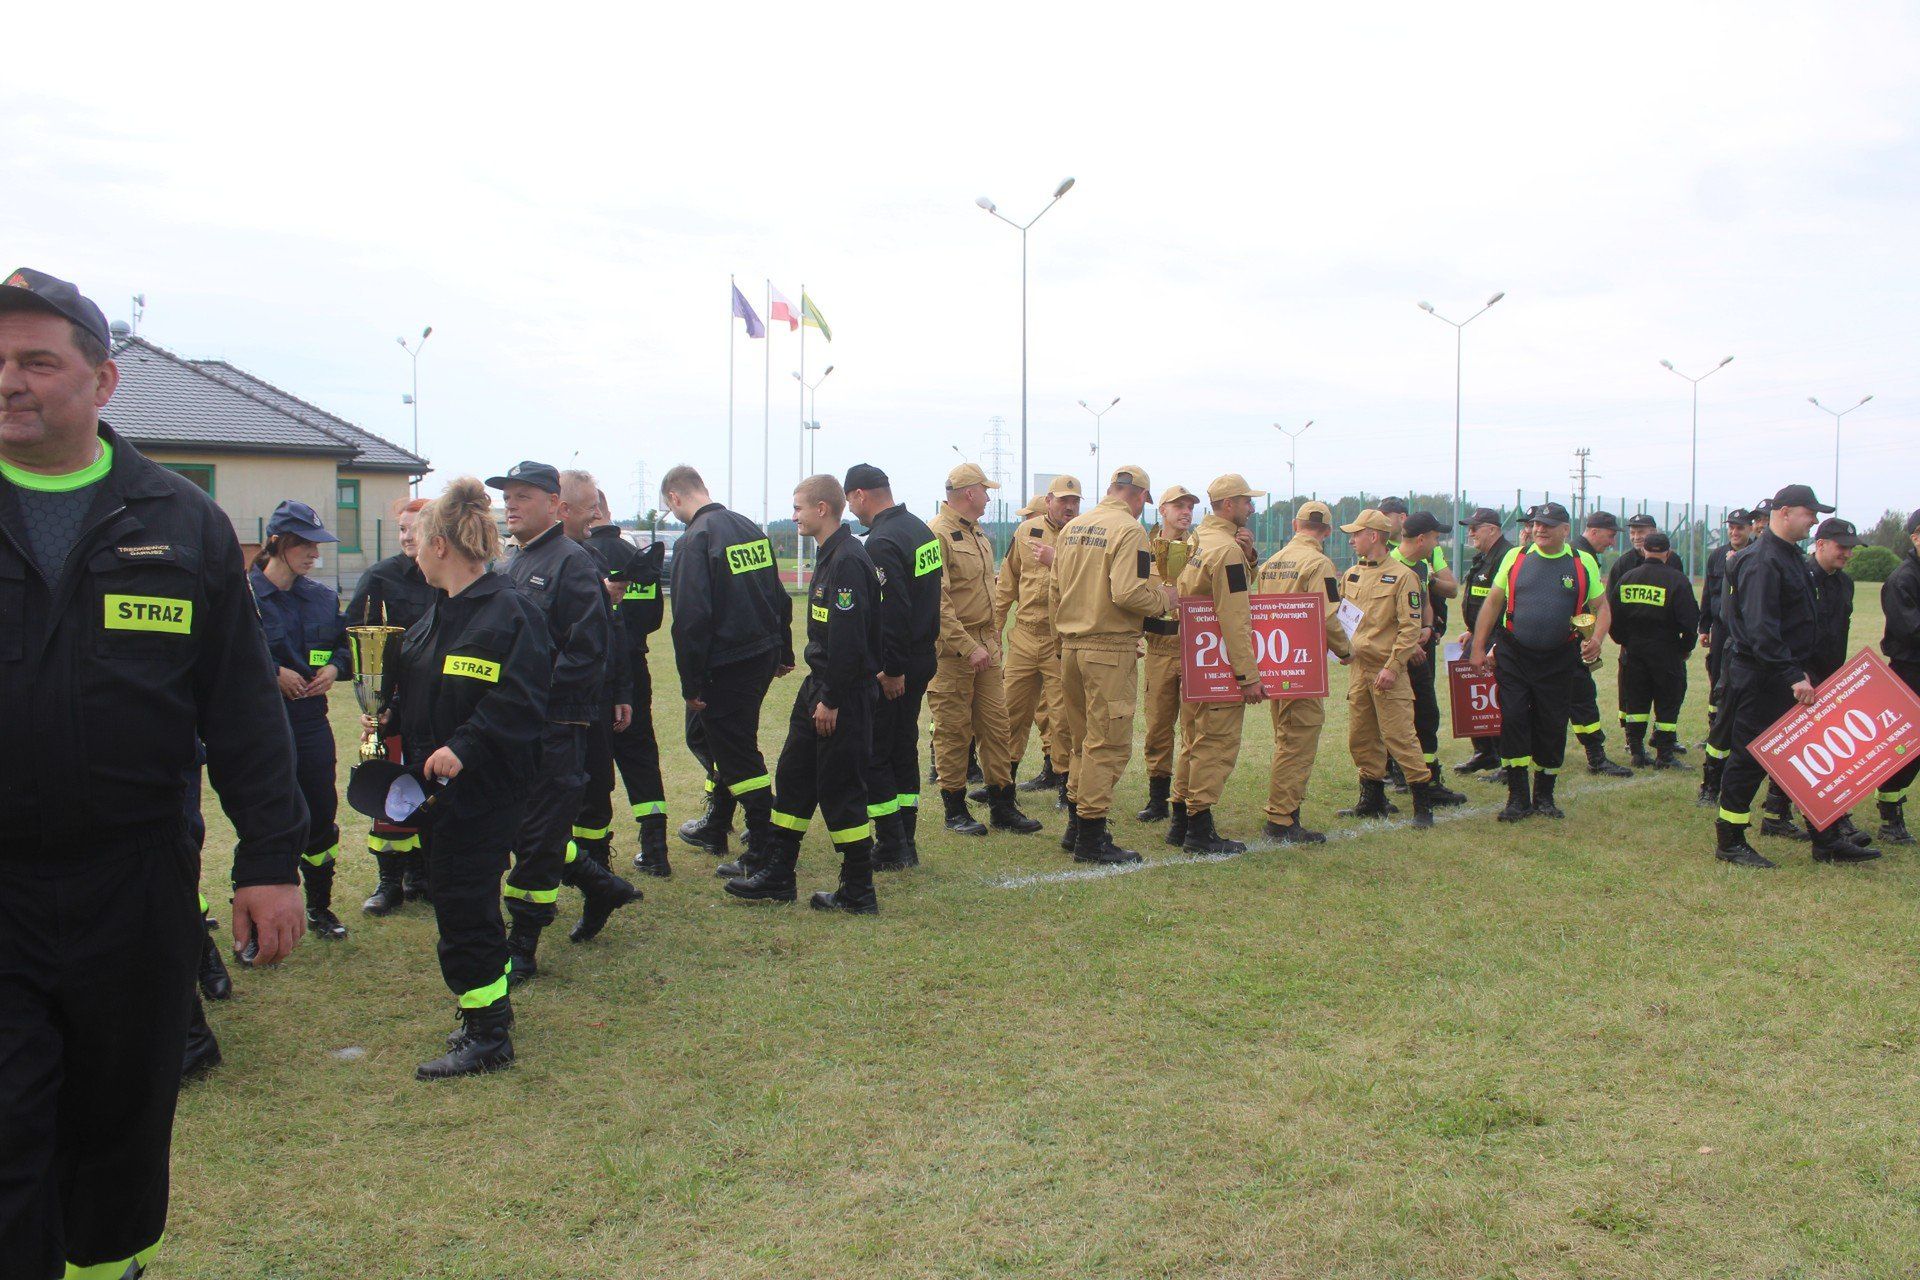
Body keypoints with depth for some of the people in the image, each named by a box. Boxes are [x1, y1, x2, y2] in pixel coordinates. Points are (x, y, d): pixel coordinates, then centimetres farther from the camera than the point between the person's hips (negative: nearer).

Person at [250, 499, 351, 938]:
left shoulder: (323, 596, 10)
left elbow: (345, 645, 20)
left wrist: (335, 667, 0)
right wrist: (272, 672, -17)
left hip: (312, 720, 5)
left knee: (322, 815, 11)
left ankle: (319, 908, 29)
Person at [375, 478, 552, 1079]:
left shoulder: (509, 611, -17)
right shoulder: (437, 611, 13)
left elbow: (519, 701, -24)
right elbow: (415, 686, 20)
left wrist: (464, 747, -28)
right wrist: (393, 718, 2)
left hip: (484, 787, -9)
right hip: (437, 783, 9)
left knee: (465, 906, -2)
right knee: (457, 899, 16)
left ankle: (487, 1038, 11)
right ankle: (489, 1007, 31)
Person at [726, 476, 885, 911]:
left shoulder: (848, 561, -19)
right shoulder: (830, 556, 14)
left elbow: (848, 639, -24)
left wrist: (831, 699, -21)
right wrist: (819, 691, 17)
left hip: (844, 695, -10)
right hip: (819, 685, 10)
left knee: (840, 787, -2)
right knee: (793, 777, 15)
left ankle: (858, 892, 9)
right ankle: (778, 875, 25)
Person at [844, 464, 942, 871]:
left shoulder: (882, 542, -19)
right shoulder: (921, 528, 12)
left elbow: (892, 611, -25)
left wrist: (892, 668, -20)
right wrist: (927, 644, 18)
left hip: (891, 668, -10)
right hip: (923, 656, 10)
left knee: (872, 753, -1)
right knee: (904, 748, 16)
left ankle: (891, 848, 2)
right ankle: (906, 843, 22)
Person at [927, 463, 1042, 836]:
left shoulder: (979, 536, 18)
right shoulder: (937, 535, -13)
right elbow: (937, 602, -20)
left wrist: (993, 640, 17)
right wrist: (968, 647, -22)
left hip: (985, 647, 8)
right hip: (952, 650, -8)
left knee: (995, 724, 9)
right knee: (952, 730, 1)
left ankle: (1002, 806, 17)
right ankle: (955, 811, 10)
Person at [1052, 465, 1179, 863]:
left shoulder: (1073, 527, 11)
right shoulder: (1129, 531, -12)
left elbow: (1054, 590, 15)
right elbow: (1128, 592, -23)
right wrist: (1163, 598, -5)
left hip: (1070, 646, 8)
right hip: (1110, 650, -8)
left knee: (1083, 739, 18)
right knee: (1109, 742, -2)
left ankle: (1076, 823, 25)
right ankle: (1091, 836, 1)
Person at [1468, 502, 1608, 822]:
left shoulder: (1584, 563, 4)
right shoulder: (1515, 557, 4)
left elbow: (1601, 607, 7)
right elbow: (1493, 603, 7)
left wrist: (1597, 638, -14)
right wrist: (1478, 647, 3)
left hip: (1559, 661, 0)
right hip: (1514, 657, 0)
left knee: (1552, 728, 6)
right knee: (1513, 721, -6)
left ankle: (1544, 796, 21)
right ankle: (1518, 798, 3)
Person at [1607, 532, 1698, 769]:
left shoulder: (1626, 578, 3)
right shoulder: (1677, 580, -9)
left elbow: (1613, 616, 4)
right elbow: (1690, 619, -11)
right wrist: (1685, 648, 2)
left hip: (1632, 650, 4)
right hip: (1666, 651, -4)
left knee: (1635, 701, 12)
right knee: (1667, 704, 5)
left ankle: (1636, 751, 13)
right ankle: (1664, 756, 5)